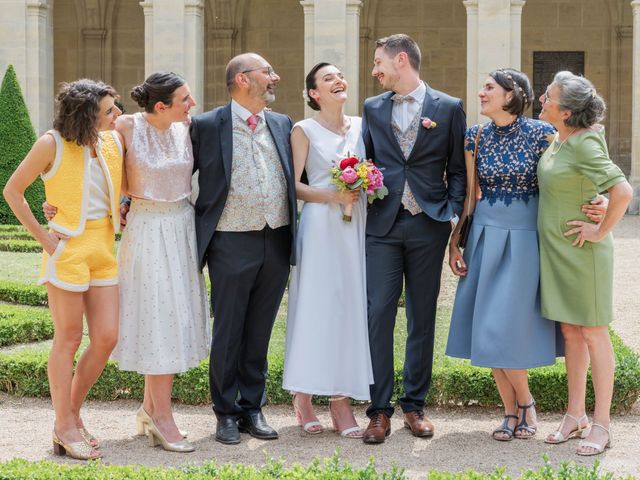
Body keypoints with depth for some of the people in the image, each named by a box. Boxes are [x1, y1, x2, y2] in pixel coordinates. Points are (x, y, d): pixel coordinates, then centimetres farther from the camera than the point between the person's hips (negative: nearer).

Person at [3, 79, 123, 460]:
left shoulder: (114, 140, 5)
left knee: (107, 338, 3)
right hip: (68, 247, -6)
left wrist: (121, 215, 7)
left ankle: (72, 413, 20)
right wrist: (41, 235, -6)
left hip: (104, 248, 6)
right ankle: (65, 428, 9)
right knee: (69, 339, 0)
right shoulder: (53, 145, -10)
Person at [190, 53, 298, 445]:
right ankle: (226, 413, 18)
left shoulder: (283, 125, 10)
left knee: (260, 332, 12)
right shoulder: (207, 126, -4)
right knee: (228, 333, 5)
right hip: (232, 243, -4)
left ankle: (253, 408, 23)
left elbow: (294, 179, 19)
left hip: (277, 243, 4)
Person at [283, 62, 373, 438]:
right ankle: (304, 396, 5)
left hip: (358, 224, 4)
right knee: (317, 305, -4)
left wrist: (363, 191, -2)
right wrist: (333, 196, -15)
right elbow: (293, 185, -3)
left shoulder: (361, 126, 13)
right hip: (321, 224, -4)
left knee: (351, 306, 2)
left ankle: (342, 399, 7)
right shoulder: (304, 131, 1)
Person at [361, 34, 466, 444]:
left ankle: (415, 405, 17)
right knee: (379, 314, -4)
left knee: (422, 317, 6)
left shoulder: (449, 108, 3)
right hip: (383, 225, 1)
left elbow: (458, 170, 5)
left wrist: (453, 216, -6)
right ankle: (380, 409, 2)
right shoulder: (373, 108, 11)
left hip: (428, 225, -1)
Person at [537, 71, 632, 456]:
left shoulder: (583, 145, -21)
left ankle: (602, 425, 9)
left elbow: (623, 192, -28)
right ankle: (576, 416, 23)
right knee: (570, 332, 14)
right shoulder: (559, 139, 5)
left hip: (582, 251, -8)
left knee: (593, 334, 0)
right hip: (556, 250, 9)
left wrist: (601, 231, -19)